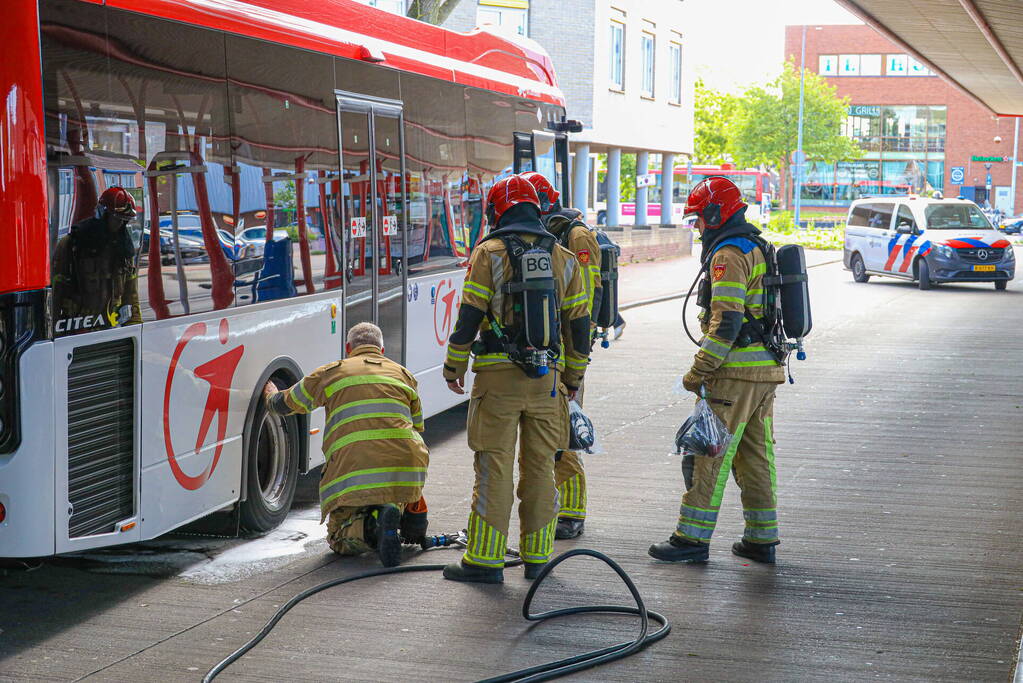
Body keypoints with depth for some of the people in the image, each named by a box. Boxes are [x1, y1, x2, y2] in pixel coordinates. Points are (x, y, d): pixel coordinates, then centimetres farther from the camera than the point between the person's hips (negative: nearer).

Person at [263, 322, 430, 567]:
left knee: (338, 540, 15)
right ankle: (411, 511, 4)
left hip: (355, 474, -3)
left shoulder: (330, 373, 15)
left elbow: (284, 404, 28)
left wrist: (271, 395, 52)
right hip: (409, 469, 3)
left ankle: (372, 526, -19)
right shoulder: (403, 374, 23)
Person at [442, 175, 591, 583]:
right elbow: (578, 325, 11)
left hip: (498, 375, -4)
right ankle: (537, 557, 15)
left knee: (494, 467, -1)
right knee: (540, 466, 10)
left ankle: (485, 560, 1)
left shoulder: (489, 253, -3)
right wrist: (573, 378, 20)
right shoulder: (563, 258, 10)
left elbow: (469, 317, -6)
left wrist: (454, 368, 5)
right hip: (547, 379, 4)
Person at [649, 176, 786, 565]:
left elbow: (726, 321, -21)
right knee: (755, 456, 13)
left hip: (736, 372, -10)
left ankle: (693, 537, -3)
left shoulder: (728, 255, -13)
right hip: (766, 370, 10)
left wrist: (699, 371, -19)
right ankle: (762, 539, 16)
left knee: (711, 454, -5)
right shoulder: (758, 249, 18)